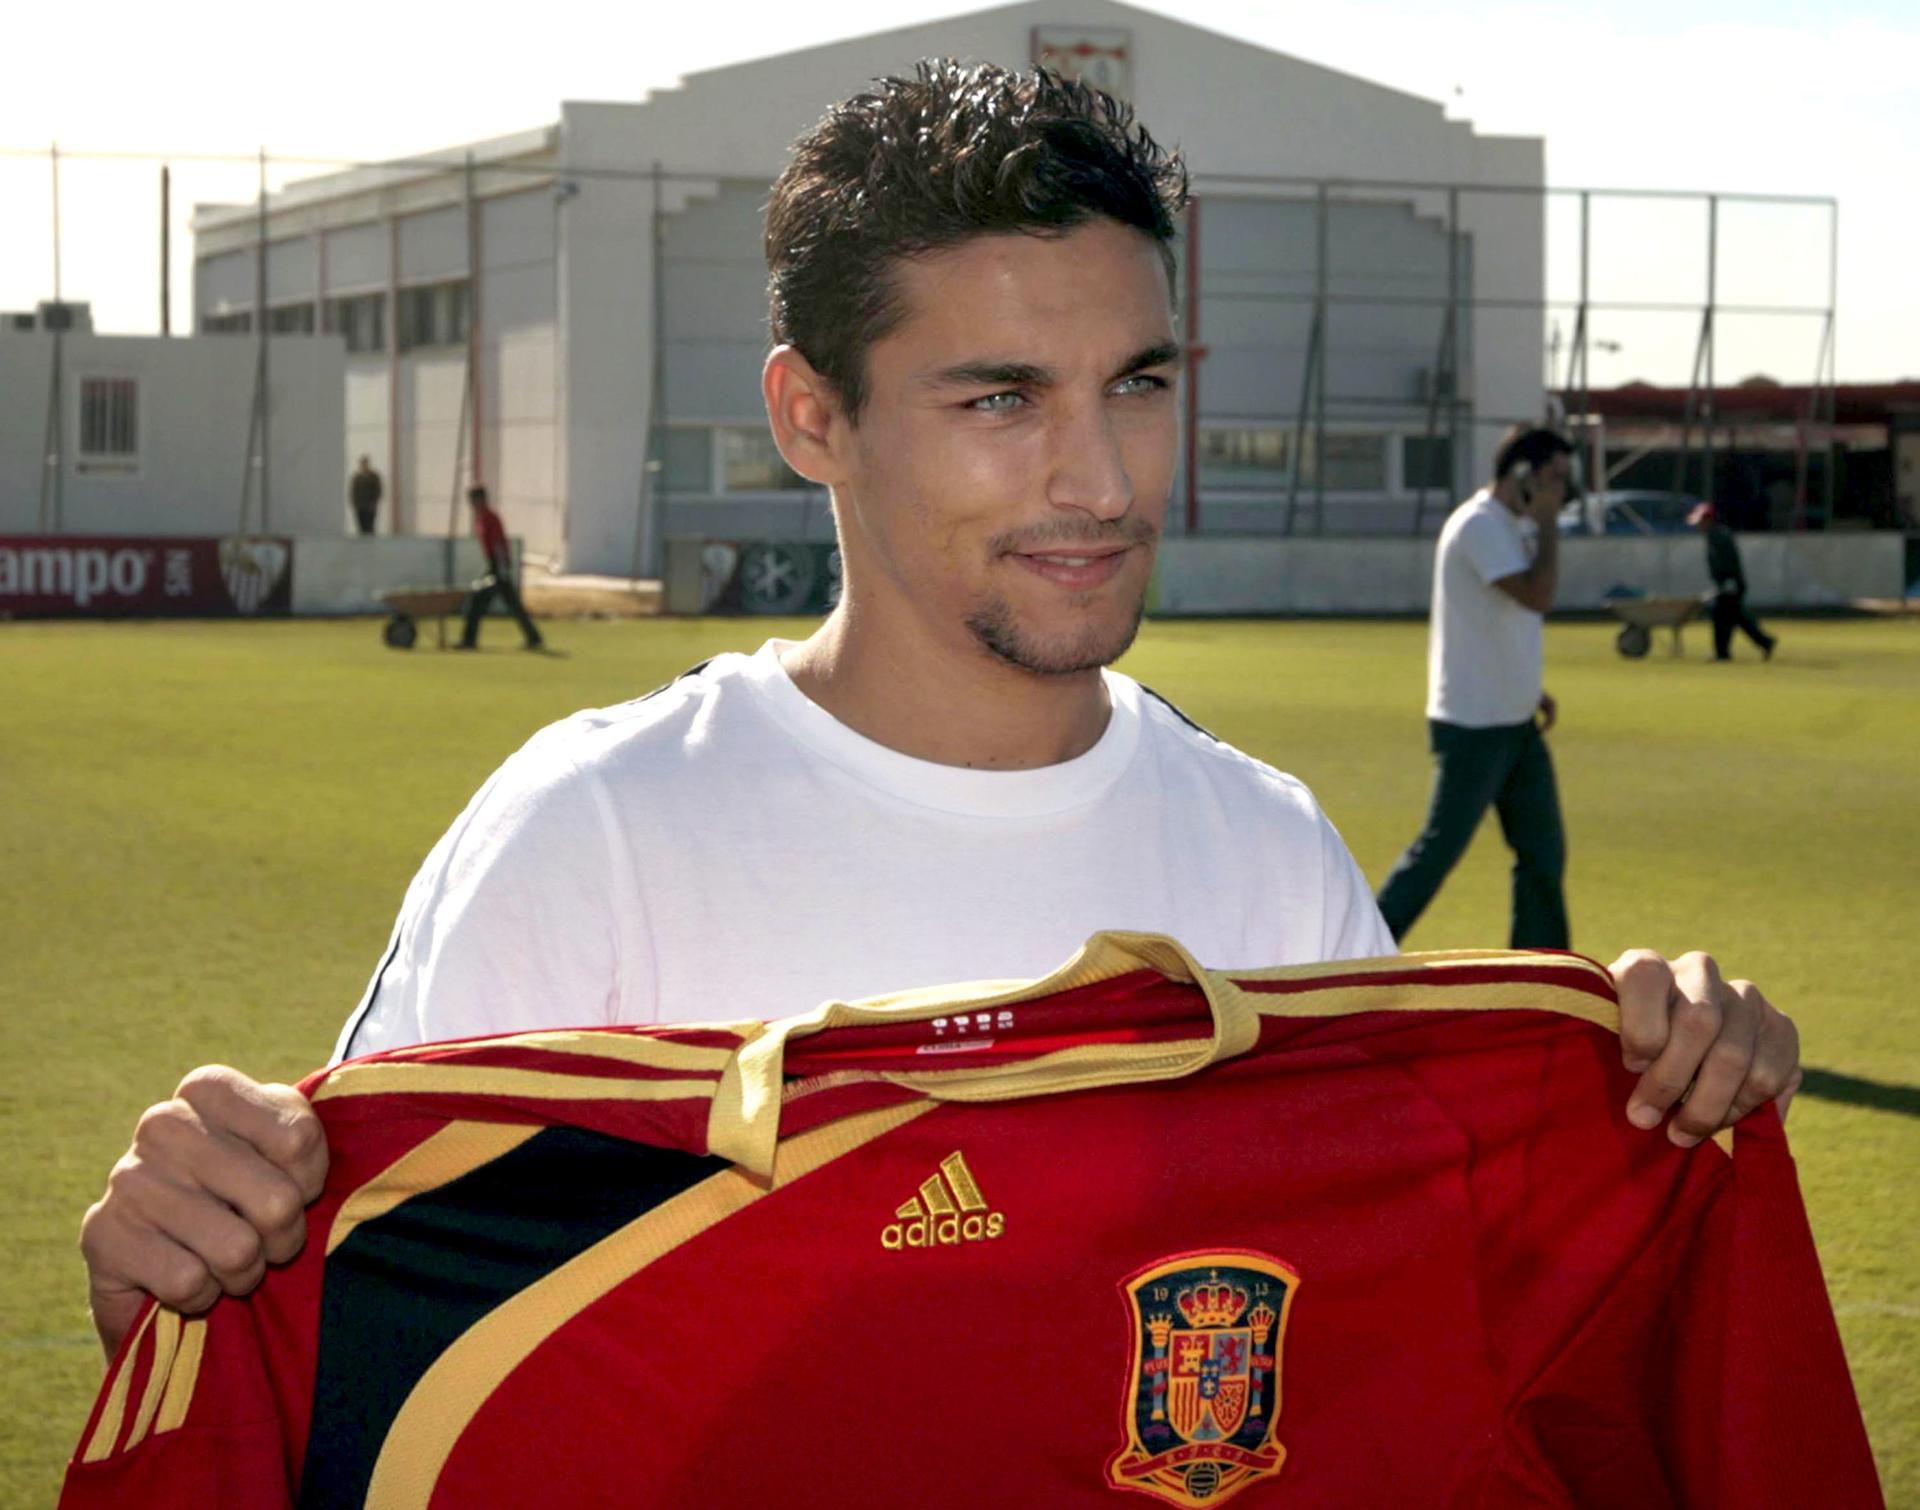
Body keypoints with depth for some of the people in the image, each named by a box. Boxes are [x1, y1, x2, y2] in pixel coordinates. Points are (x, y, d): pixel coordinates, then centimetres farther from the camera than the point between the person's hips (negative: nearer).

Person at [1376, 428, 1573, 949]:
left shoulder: (1511, 527, 14)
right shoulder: (1480, 525, -17)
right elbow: (1537, 596, -27)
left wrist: (1528, 688, 15)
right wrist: (1548, 521, -18)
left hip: (1515, 724, 10)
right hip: (1473, 725, -10)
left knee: (1544, 851, 8)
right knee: (1440, 848, -4)